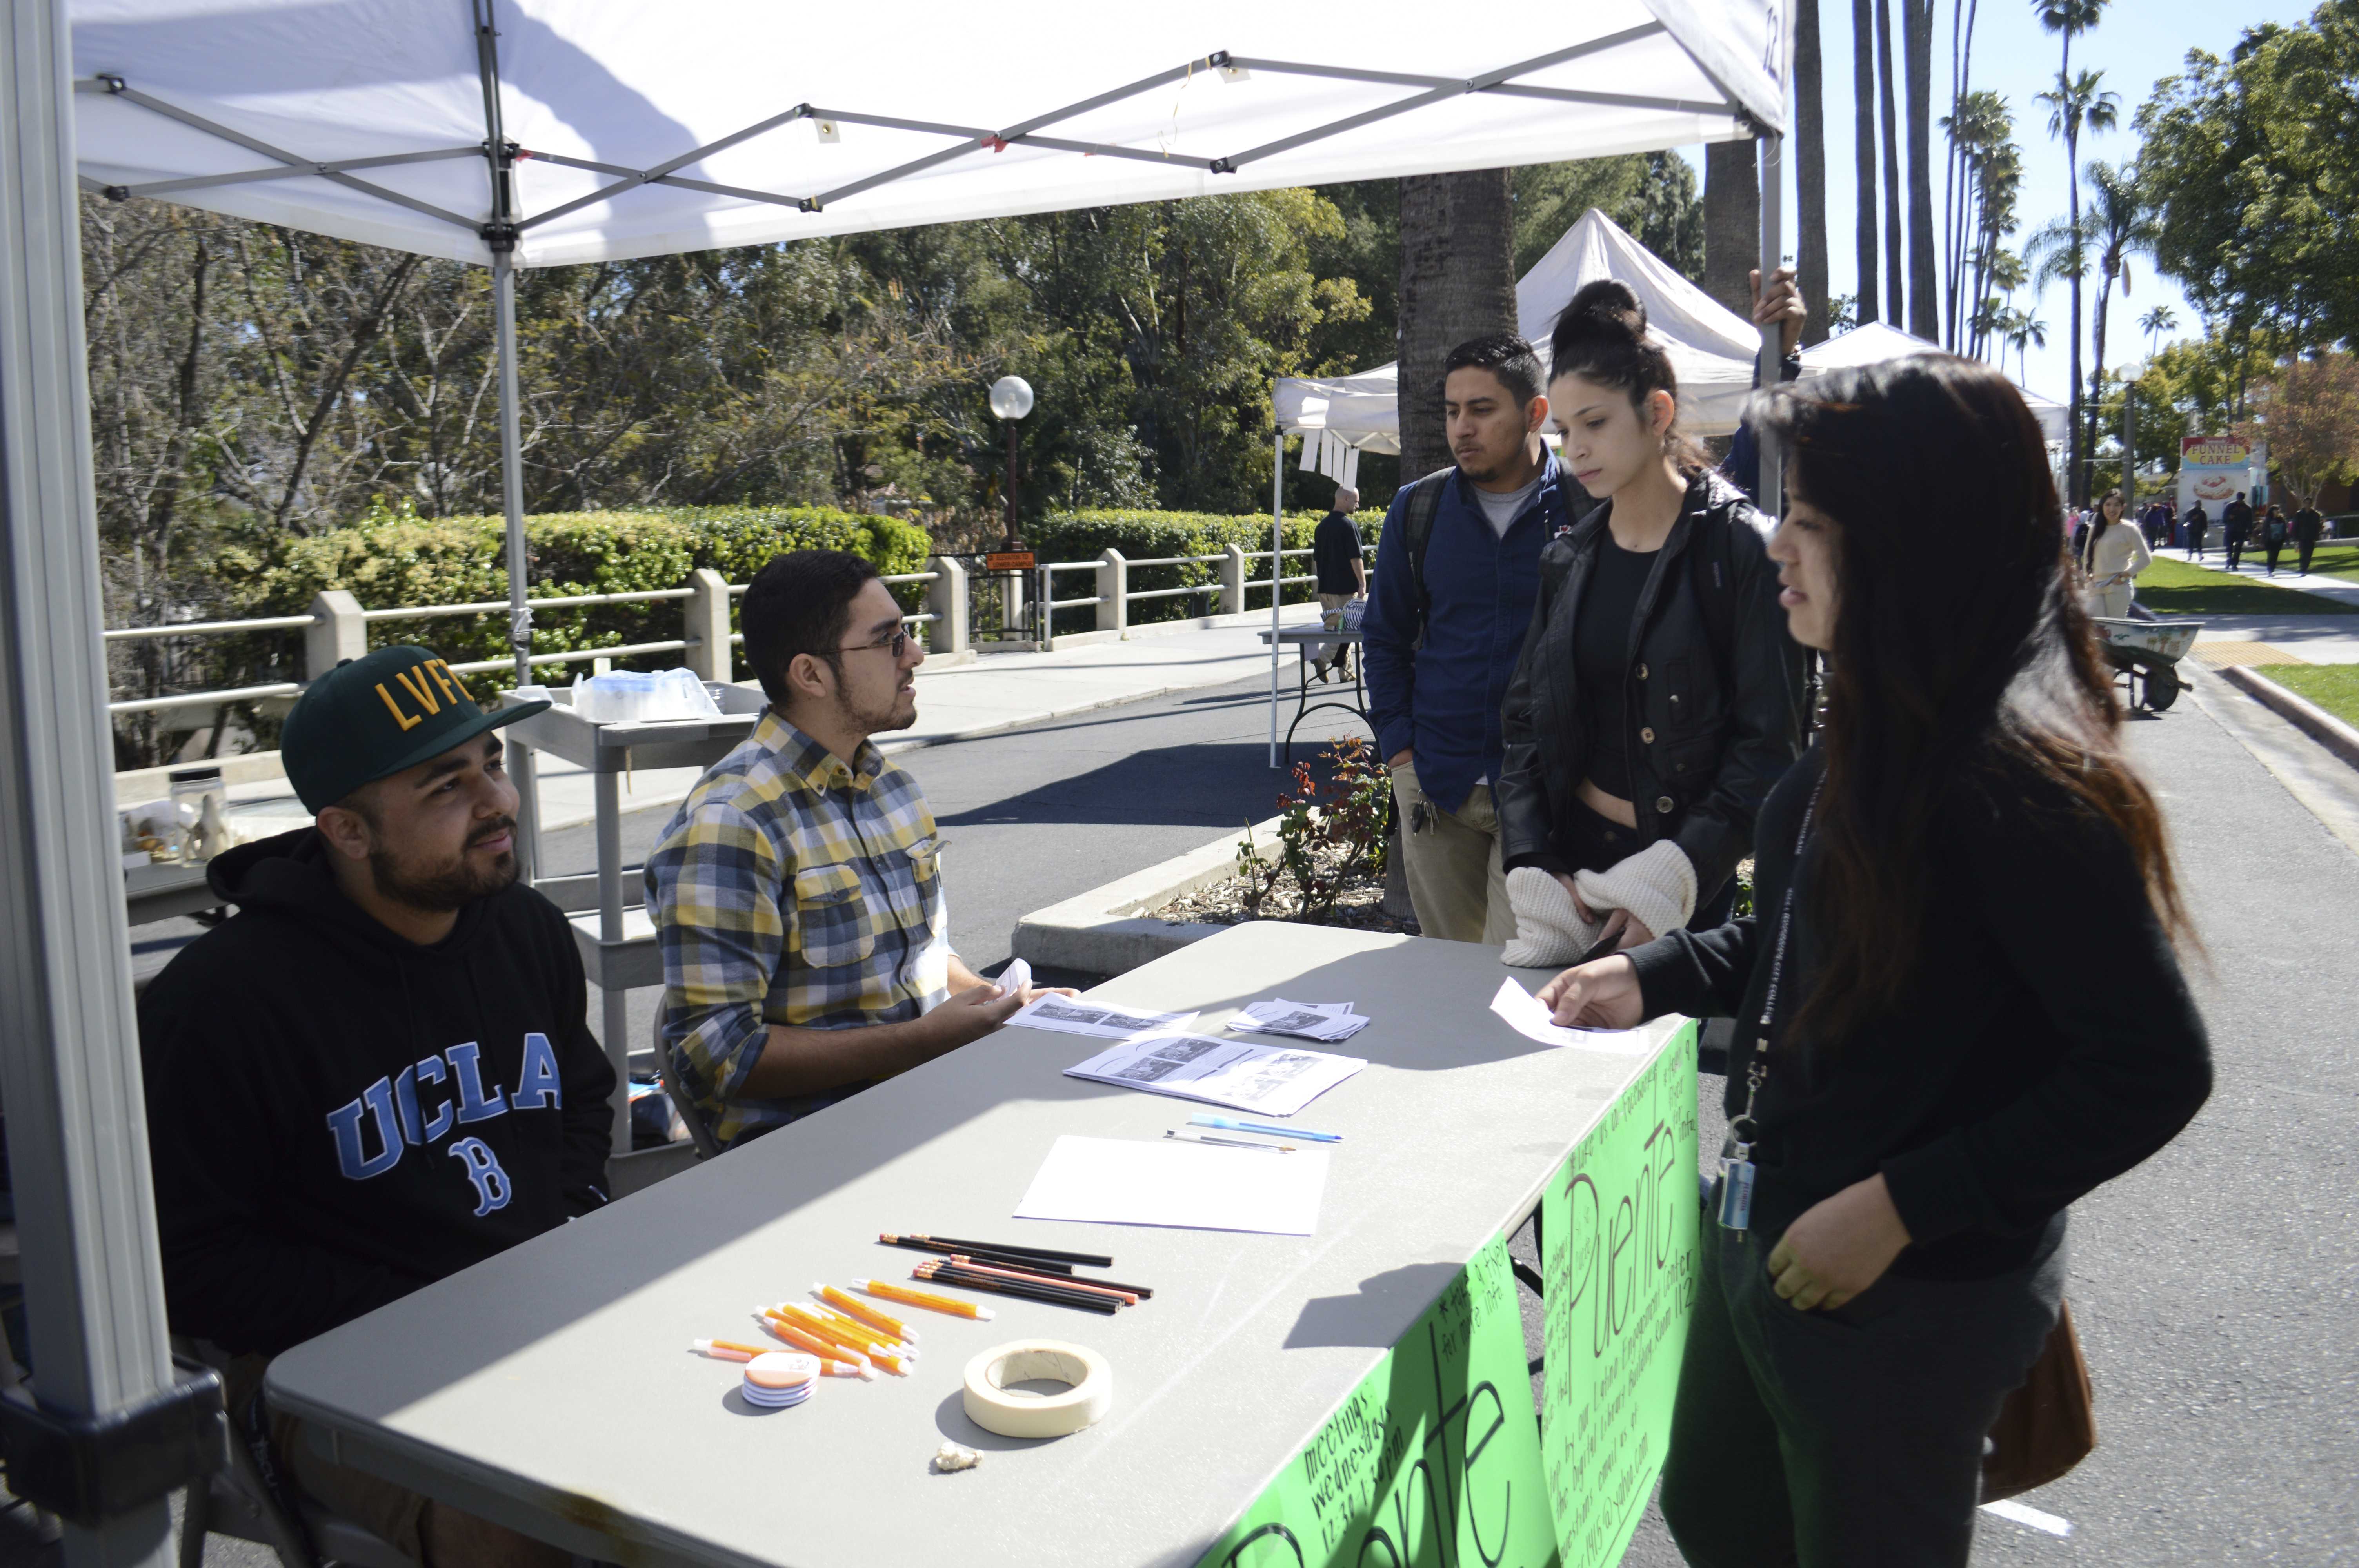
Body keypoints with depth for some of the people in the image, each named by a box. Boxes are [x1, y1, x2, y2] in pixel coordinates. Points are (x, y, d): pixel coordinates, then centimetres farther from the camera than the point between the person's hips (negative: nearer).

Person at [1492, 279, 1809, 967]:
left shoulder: (1738, 547, -8)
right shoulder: (1568, 557, 8)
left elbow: (1769, 746, -11)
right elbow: (1525, 717, 7)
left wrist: (1674, 874, -20)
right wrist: (1532, 868, -5)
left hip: (1695, 880, -4)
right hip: (1572, 853, 4)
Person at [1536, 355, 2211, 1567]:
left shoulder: (2017, 777, -26)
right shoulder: (1876, 722, 2)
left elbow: (2154, 1068, -25)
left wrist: (1902, 1207, -24)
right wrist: (1653, 980, 4)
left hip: (1911, 1290, -9)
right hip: (1762, 1229, 9)